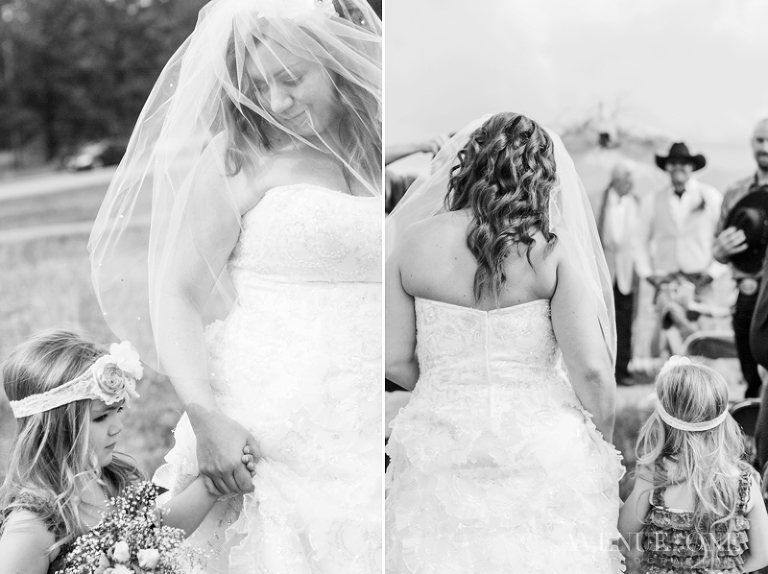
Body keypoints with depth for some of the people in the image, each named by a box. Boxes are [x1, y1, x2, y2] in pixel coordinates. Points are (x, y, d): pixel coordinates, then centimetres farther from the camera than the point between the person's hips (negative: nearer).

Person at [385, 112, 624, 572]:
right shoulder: (554, 249, -8)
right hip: (543, 447, -1)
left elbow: (394, 360, 0)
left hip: (441, 448, 2)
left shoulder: (413, 241, -3)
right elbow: (591, 370, -10)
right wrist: (603, 444, 8)